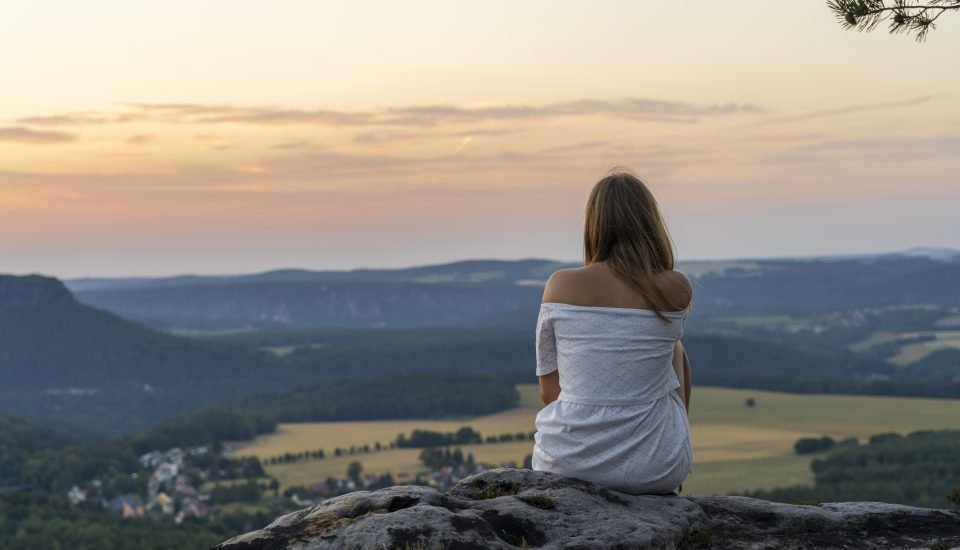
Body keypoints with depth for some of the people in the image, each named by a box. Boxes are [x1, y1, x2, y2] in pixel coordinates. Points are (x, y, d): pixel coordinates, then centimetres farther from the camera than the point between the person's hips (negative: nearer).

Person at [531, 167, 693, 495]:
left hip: (568, 464, 0)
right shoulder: (678, 290, -7)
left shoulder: (560, 285, -9)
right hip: (654, 470, 0)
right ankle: (668, 491, 43)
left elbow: (549, 390, 0)